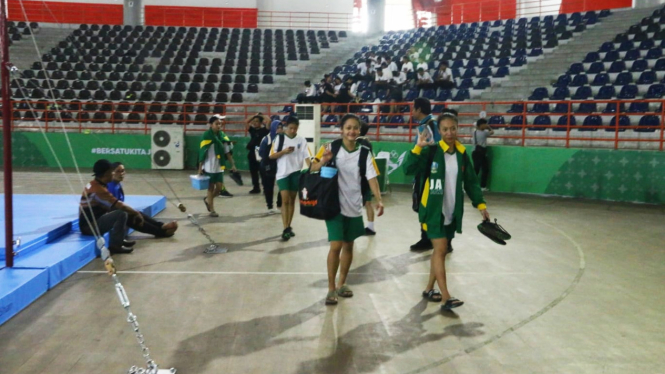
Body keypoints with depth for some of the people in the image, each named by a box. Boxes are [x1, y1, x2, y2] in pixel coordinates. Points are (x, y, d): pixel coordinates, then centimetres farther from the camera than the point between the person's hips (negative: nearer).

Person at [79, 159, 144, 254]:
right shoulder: (98, 189, -22)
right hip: (89, 225, -10)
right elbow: (120, 206, -23)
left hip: (91, 221, 10)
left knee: (121, 210, 19)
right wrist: (136, 213, -9)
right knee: (122, 214, -25)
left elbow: (113, 205, 16)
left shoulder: (94, 185, 10)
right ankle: (115, 245, -16)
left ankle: (120, 239, 18)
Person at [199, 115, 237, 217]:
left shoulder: (222, 136, 4)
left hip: (219, 167, 5)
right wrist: (200, 168, -10)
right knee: (211, 188, 4)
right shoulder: (206, 136, -11)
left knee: (219, 187, 5)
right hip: (209, 167, -5)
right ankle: (212, 210, 15)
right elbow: (202, 153, -10)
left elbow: (227, 152, 8)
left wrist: (233, 164, 5)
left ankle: (207, 200, 33)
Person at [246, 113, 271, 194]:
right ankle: (256, 188, 21)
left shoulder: (263, 130, -5)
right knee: (253, 172, 11)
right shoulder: (252, 130, 10)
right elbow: (247, 122, 11)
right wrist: (254, 116, 10)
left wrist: (262, 116, -2)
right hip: (252, 153, 6)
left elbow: (269, 121, -17)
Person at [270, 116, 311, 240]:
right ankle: (286, 229, -9)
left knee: (292, 200, 10)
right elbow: (271, 156, -1)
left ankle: (289, 227, 20)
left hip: (296, 173, 2)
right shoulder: (279, 138, -1)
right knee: (285, 200, -9)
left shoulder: (302, 140, 2)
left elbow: (306, 156, -5)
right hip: (283, 173, -2)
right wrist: (284, 151, -16)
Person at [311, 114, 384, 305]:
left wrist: (379, 200, -21)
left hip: (354, 207, 3)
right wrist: (323, 161, -28)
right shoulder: (331, 147, -8)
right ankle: (331, 289, 7)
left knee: (348, 246, 13)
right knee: (336, 246, -7)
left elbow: (372, 178, -7)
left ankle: (341, 284, 30)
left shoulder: (365, 153, -3)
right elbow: (313, 169, -6)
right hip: (334, 205, -3)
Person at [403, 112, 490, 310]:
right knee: (440, 249, -10)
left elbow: (471, 182, 10)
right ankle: (446, 298, -10)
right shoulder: (432, 151, -10)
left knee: (441, 250, 13)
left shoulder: (462, 153, 4)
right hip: (433, 210, -5)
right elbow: (408, 169, -21)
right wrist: (418, 148, -30)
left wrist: (480, 204, 3)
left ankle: (429, 289, 27)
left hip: (452, 211, 5)